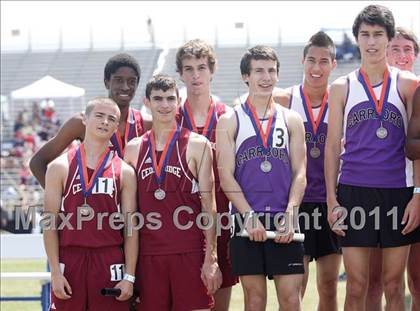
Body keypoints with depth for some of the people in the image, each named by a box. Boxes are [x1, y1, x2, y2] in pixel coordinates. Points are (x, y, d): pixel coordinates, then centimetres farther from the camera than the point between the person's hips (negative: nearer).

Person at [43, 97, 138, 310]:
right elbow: (50, 224, 1)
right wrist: (55, 272, -7)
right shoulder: (60, 167, 4)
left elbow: (131, 229, 6)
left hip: (110, 262, 1)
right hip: (69, 259, -1)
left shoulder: (124, 172, 7)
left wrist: (129, 276, -2)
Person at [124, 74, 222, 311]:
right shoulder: (134, 149, 11)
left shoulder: (197, 145, 2)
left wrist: (211, 259, -8)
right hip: (148, 253, 3)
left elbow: (209, 205, -1)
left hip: (190, 252, -3)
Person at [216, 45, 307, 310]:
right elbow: (226, 176, -1)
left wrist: (290, 215, -9)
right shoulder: (230, 121, 5)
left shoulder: (292, 120, 10)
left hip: (284, 221, 1)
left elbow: (300, 173, 5)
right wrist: (249, 216, -12)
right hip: (246, 219, -1)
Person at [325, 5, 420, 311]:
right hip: (353, 192, 0)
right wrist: (332, 200, 0)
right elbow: (333, 146, 8)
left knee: (394, 285, 5)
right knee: (357, 285, 0)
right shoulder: (342, 88, 7)